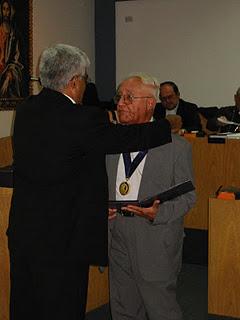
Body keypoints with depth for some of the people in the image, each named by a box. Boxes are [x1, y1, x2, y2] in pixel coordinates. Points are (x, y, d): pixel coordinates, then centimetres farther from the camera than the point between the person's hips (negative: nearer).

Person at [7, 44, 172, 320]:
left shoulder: (25, 111, 2)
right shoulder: (81, 119, -21)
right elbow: (130, 137, -14)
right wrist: (169, 126, 3)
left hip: (21, 231, 8)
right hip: (60, 238, -8)